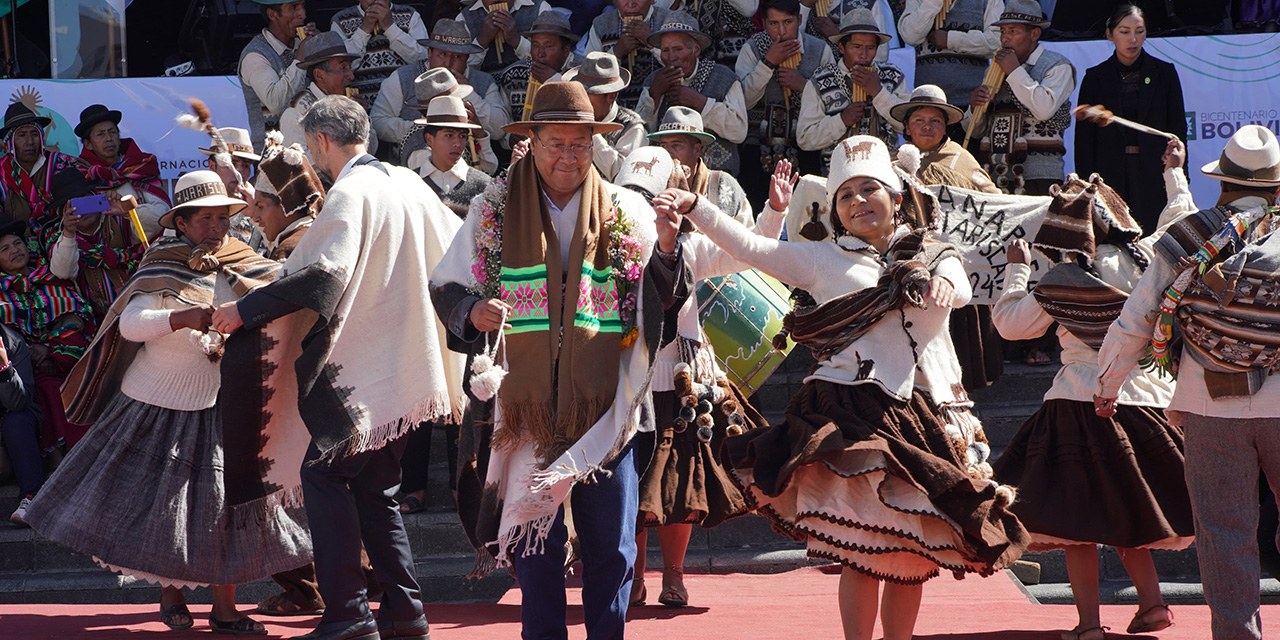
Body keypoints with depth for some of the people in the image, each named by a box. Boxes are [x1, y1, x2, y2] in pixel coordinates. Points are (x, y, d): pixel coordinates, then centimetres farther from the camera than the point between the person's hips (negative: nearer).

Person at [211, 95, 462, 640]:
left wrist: (246, 309, -23)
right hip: (404, 363, 9)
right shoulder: (407, 183, 12)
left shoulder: (349, 194, -14)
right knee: (374, 486, 14)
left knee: (324, 472, -6)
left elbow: (324, 274, -26)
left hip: (363, 365, -9)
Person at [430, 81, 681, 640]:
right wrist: (473, 311, -15)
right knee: (533, 540, 6)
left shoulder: (627, 212, 5)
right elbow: (446, 288, 6)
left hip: (602, 407, 0)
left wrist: (667, 251, -17)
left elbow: (662, 301, 2)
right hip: (526, 407, 0)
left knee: (611, 547, 3)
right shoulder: (493, 212, 3)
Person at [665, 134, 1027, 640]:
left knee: (916, 555, 5)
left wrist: (944, 283, -29)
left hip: (923, 418, 3)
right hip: (854, 418, -2)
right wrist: (694, 208, -4)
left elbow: (960, 290, -5)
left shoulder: (935, 257, 16)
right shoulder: (823, 260, 13)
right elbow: (748, 247, 8)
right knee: (864, 552, -12)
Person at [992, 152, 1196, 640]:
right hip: (1147, 398, 4)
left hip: (1082, 407, -4)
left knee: (1078, 518, 2)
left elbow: (1010, 323, -1)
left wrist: (1016, 269, 12)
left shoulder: (1064, 281, -12)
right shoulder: (1148, 259, -2)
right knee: (1128, 511, 21)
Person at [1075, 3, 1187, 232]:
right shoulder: (1095, 78, 8)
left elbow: (1177, 126, 9)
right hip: (1110, 174, 0)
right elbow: (1084, 134, 8)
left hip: (1153, 173, 0)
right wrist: (1087, 181, -1)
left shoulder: (1164, 72, 8)